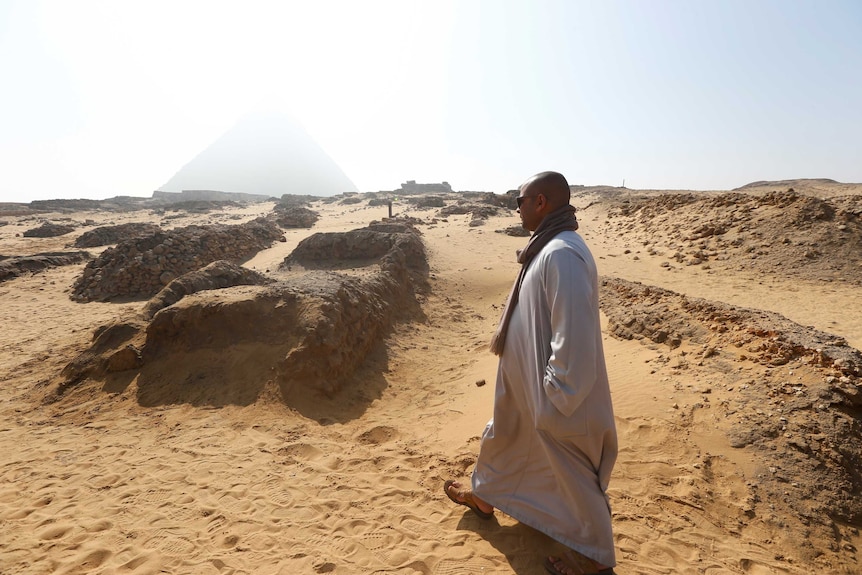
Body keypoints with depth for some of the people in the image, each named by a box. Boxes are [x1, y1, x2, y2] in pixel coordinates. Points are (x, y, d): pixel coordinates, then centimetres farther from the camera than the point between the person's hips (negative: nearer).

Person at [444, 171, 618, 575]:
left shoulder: (563, 254, -28)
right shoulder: (548, 247, 5)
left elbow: (574, 334, -30)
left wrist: (556, 400, -24)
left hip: (553, 394, -10)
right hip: (526, 380, 10)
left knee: (572, 473, 9)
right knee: (503, 435, 28)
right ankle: (484, 496, 54)